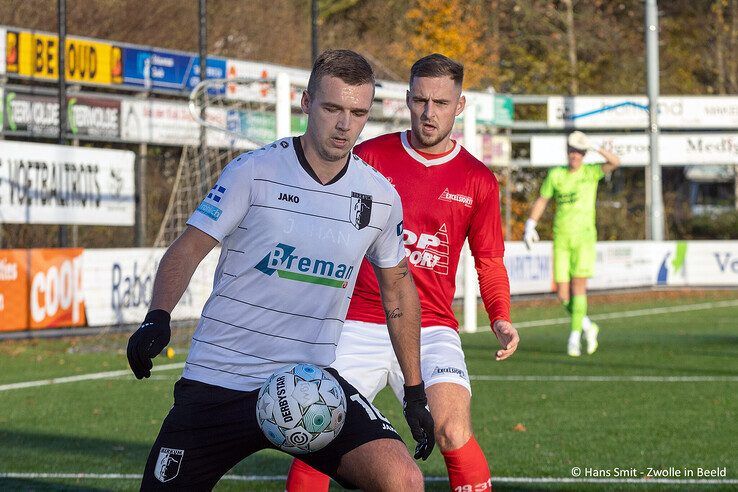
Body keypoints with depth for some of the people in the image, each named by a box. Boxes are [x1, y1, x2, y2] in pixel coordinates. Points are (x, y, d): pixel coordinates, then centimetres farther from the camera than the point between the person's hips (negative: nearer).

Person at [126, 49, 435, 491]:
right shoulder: (253, 172, -7)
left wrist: (415, 392, 18)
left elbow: (397, 287, 17)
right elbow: (188, 250, -6)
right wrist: (158, 317, -25)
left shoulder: (380, 197, 3)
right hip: (217, 383, -2)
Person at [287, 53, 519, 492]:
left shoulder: (478, 180, 6)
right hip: (359, 324, 0)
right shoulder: (369, 157, 4)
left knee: (454, 433, -22)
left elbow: (490, 261, 15)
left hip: (432, 330, 0)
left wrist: (501, 319, -1)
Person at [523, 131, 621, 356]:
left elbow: (615, 162, -16)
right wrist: (530, 225, 6)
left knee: (578, 286, -12)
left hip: (584, 238, -3)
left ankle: (575, 336, -6)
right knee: (562, 294, -1)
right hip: (561, 240, 3)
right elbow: (541, 200, 16)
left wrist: (595, 148, -23)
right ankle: (588, 327, 22)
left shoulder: (590, 172, 1)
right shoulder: (555, 175, 8)